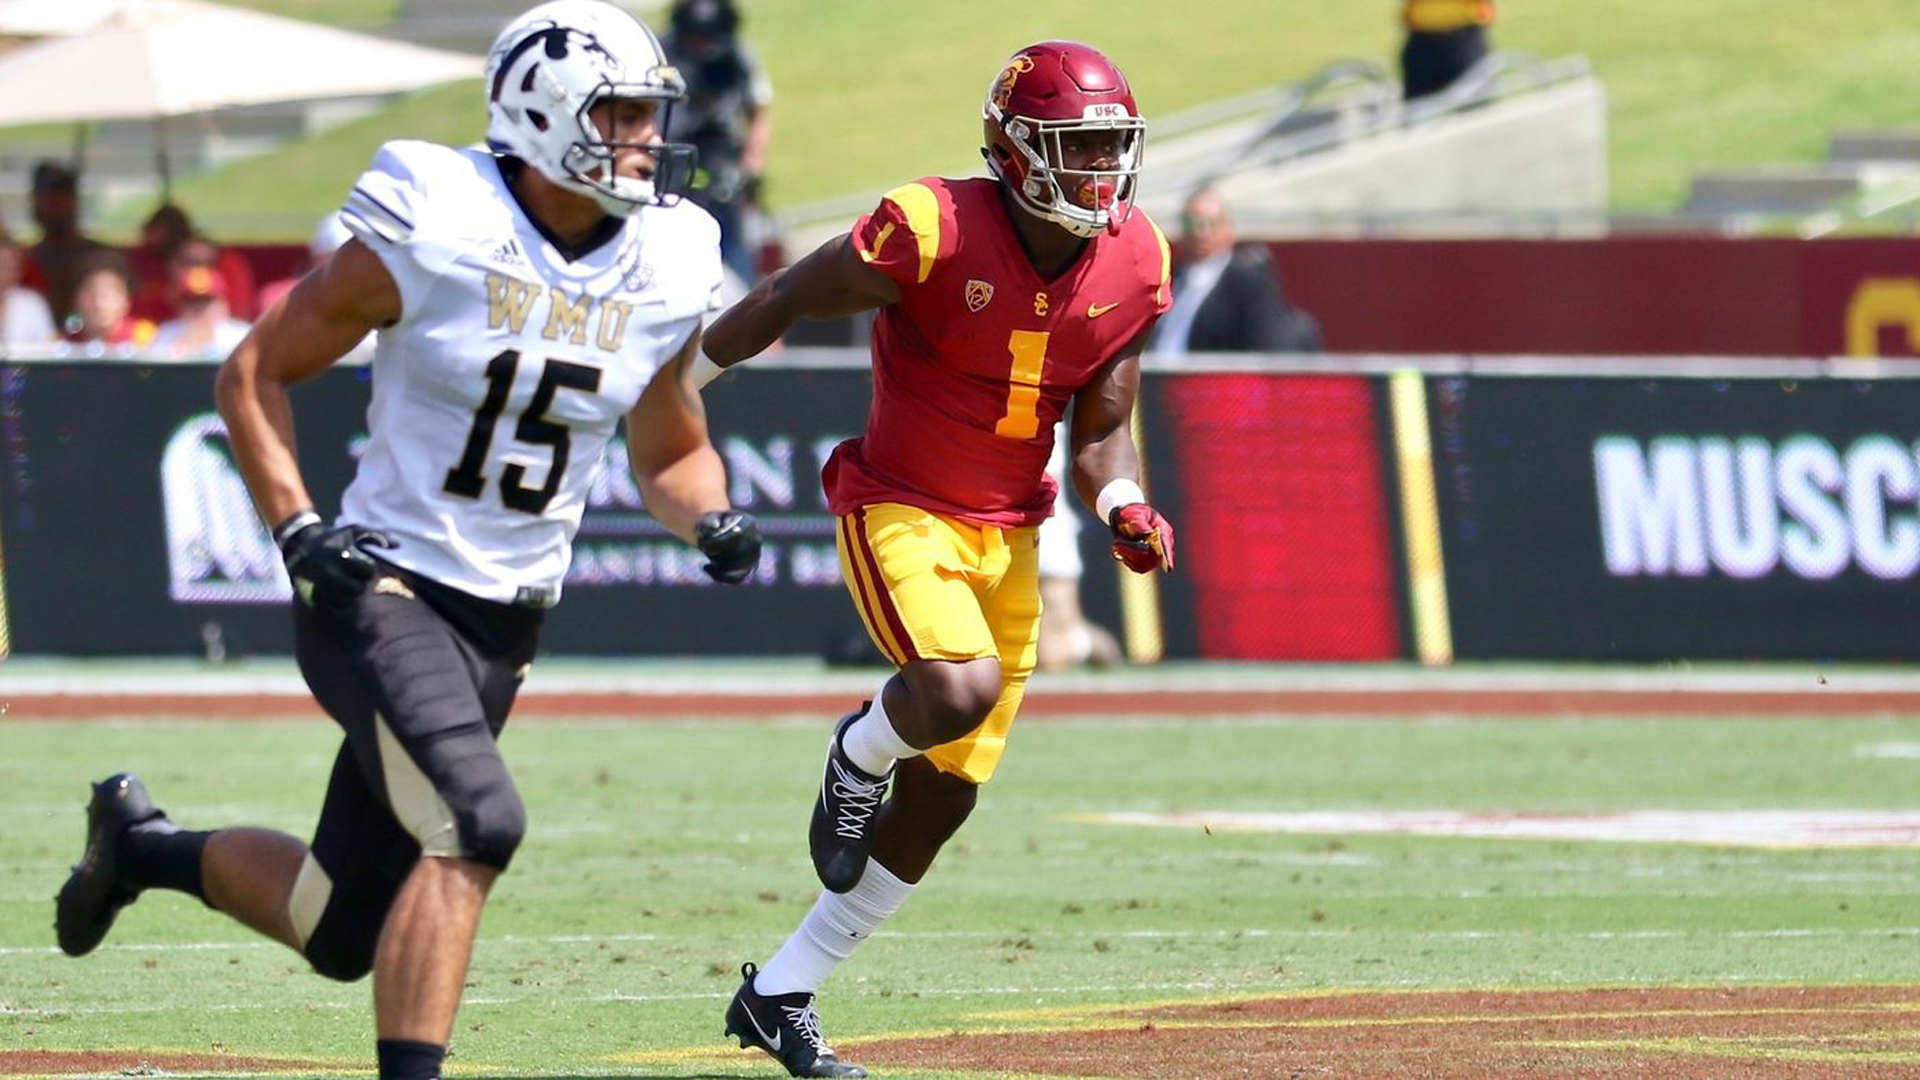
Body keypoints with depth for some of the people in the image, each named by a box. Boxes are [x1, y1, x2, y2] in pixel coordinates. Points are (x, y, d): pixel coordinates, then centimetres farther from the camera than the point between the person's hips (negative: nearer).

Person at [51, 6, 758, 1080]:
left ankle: (141, 842, 37)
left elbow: (672, 452, 17)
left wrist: (711, 519, -5)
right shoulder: (432, 235, -13)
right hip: (385, 591, -6)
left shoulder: (664, 276, 1)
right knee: (477, 821, -30)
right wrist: (298, 528, -16)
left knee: (342, 934, 10)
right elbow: (255, 373, -3)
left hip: (507, 626, 6)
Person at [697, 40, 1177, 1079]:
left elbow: (1101, 429, 7)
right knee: (962, 689, -33)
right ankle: (858, 756, 5)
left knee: (942, 797, 6)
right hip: (900, 513, -6)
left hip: (1008, 533, 6)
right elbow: (783, 303, -9)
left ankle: (778, 995, 21)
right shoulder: (935, 230, -21)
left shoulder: (1132, 263, -3)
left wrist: (1125, 510, -13)